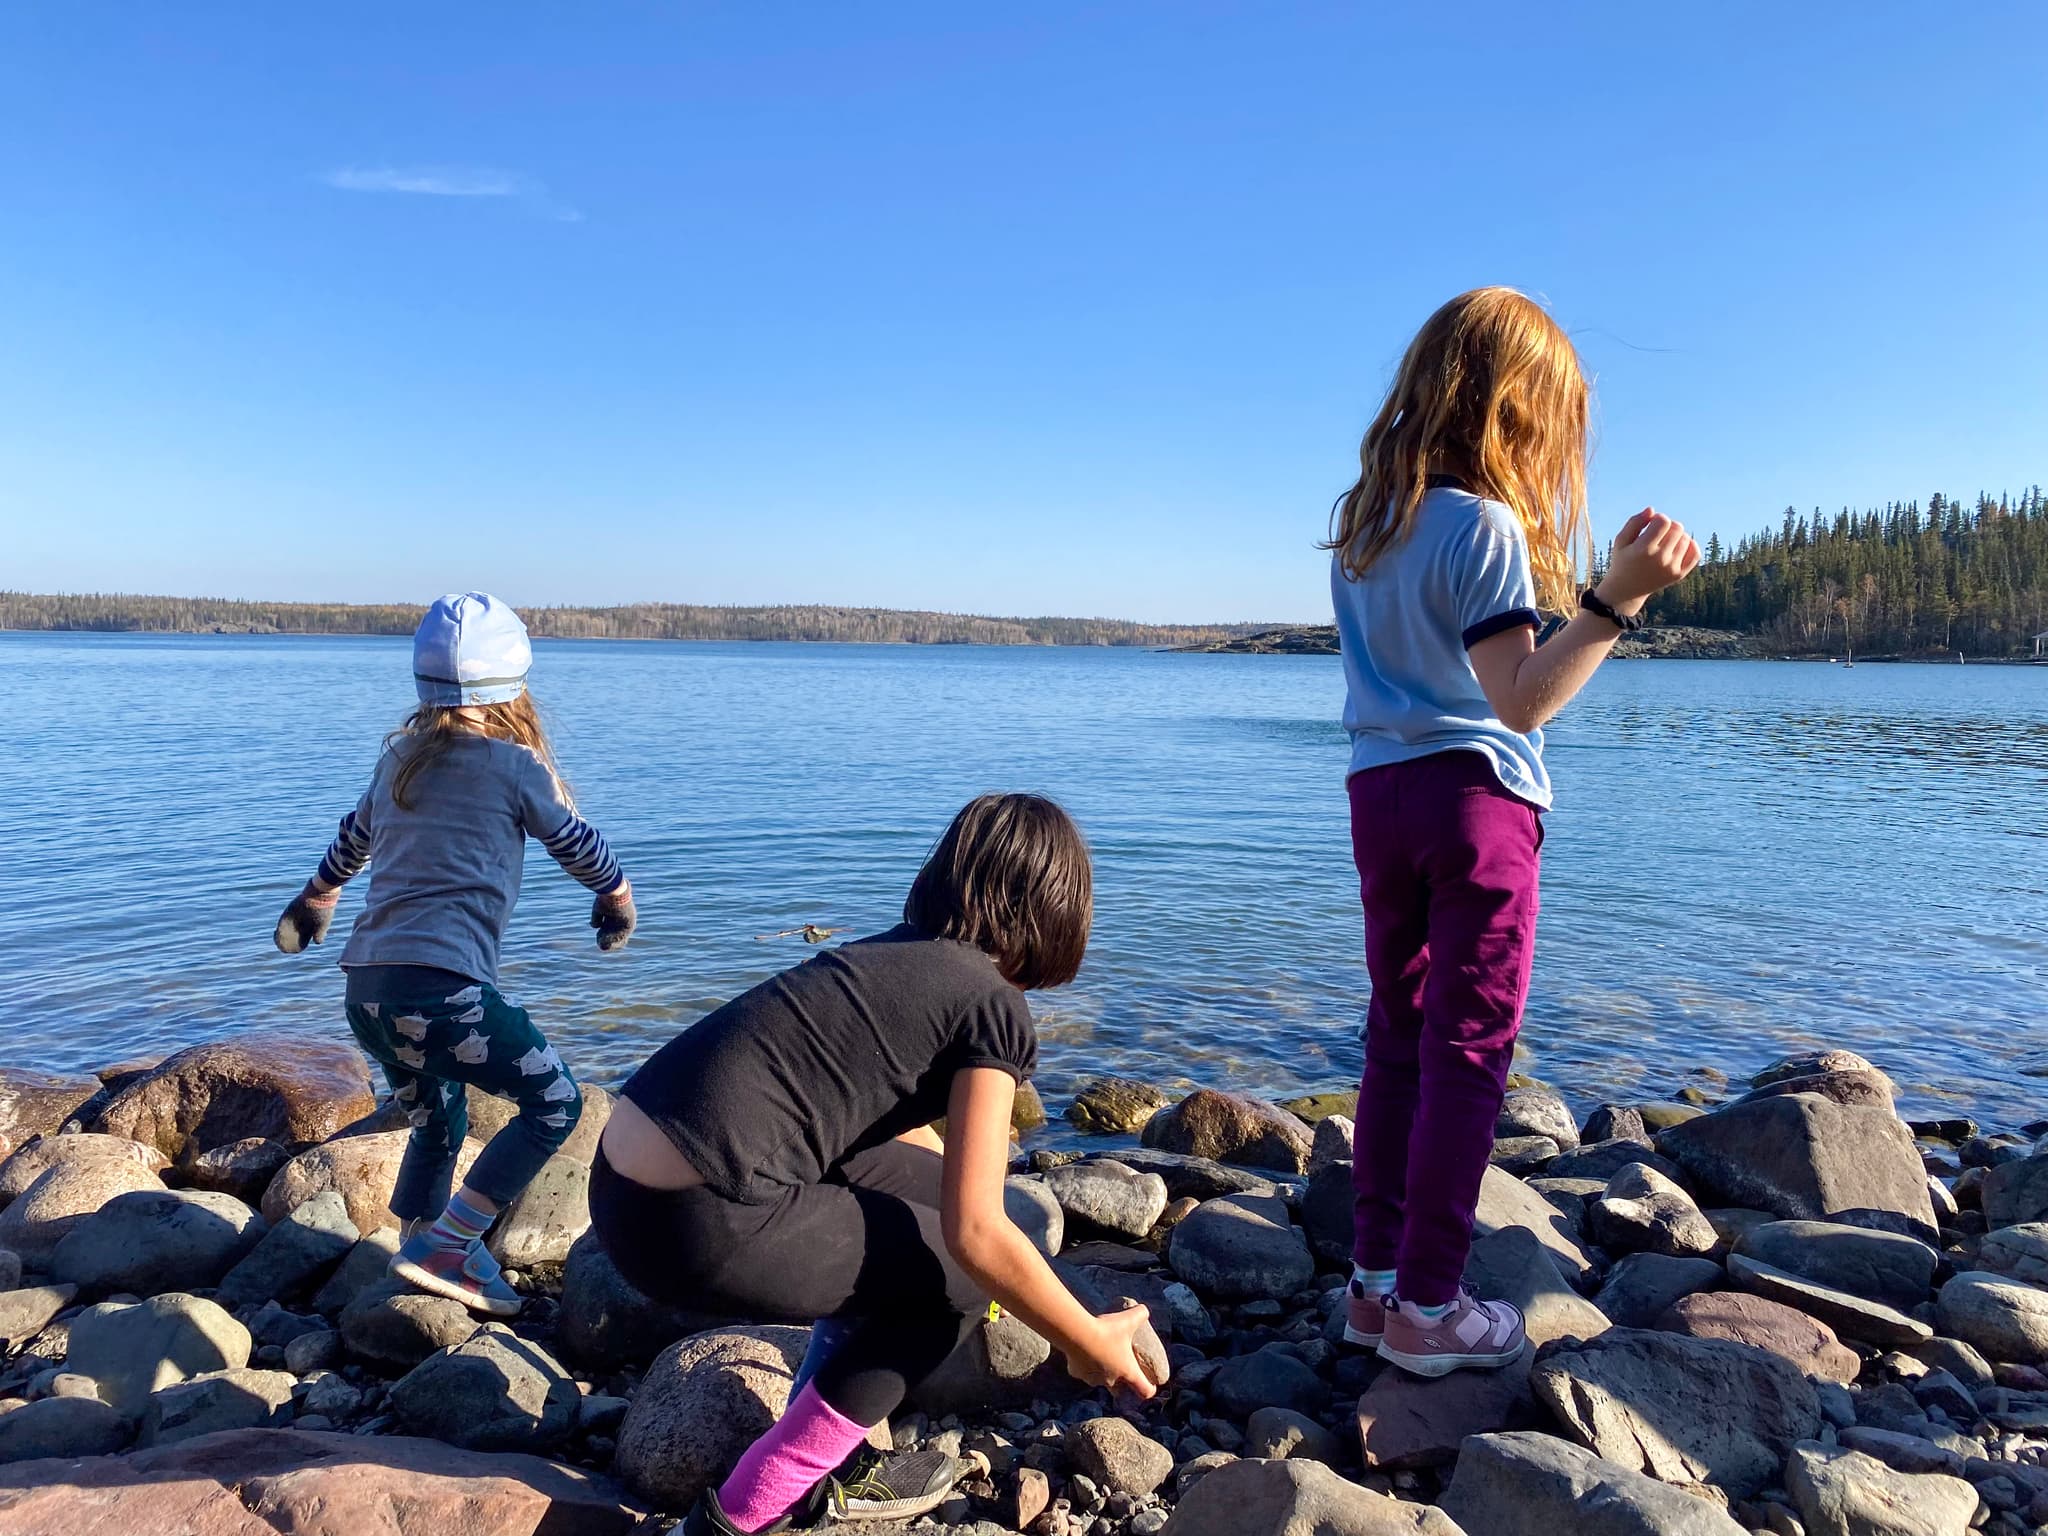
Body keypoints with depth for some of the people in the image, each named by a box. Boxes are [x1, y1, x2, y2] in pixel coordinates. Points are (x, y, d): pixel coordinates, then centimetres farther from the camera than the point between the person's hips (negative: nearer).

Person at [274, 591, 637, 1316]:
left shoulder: (399, 759, 17)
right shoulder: (515, 766, 0)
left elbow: (352, 839, 35)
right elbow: (581, 845, 14)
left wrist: (315, 898, 55)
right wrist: (618, 900, 34)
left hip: (365, 986, 8)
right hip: (441, 988, -7)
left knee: (435, 1120, 24)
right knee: (555, 1102, 4)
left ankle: (422, 1260, 28)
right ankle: (443, 1248, 1)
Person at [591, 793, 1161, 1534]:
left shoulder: (890, 956, 18)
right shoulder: (995, 1006, -6)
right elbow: (976, 1234, -7)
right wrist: (1088, 1343, 9)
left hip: (627, 1180, 8)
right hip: (700, 1222, -8)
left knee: (931, 1183, 21)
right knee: (958, 1272, 10)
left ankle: (814, 1469, 31)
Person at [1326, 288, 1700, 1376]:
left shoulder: (1364, 521, 9)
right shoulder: (1481, 523, -14)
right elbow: (1522, 701, -19)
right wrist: (1619, 598, -25)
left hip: (1379, 794, 7)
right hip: (1475, 798, -7)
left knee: (1396, 1040, 13)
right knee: (1467, 1053, 2)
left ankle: (1376, 1280, 20)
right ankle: (1428, 1308, 10)